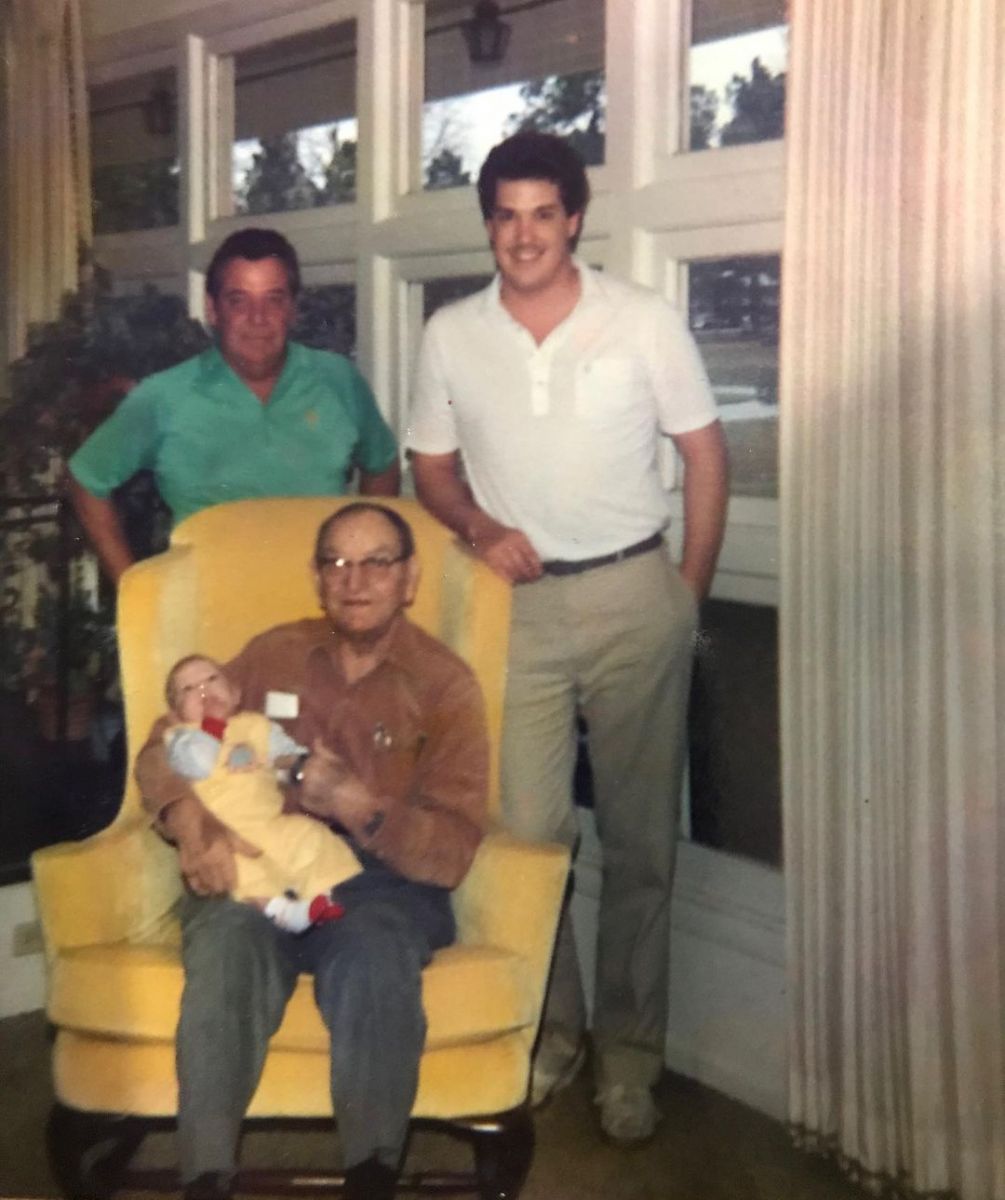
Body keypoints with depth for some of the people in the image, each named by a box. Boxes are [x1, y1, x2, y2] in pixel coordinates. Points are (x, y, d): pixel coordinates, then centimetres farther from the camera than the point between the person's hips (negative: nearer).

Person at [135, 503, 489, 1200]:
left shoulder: (446, 685, 3)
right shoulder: (274, 655, 12)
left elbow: (453, 852, -4)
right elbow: (164, 750, 13)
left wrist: (355, 805, -22)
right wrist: (192, 824, -10)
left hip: (385, 883, -1)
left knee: (374, 957, -37)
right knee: (228, 942, -33)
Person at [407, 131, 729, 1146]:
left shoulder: (644, 322, -5)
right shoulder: (449, 336, 2)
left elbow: (704, 454, 2)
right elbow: (431, 466, 12)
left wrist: (688, 597, 0)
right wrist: (480, 528, -9)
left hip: (633, 597, -1)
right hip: (517, 605, 2)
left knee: (640, 838, 5)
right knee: (525, 832, 3)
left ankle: (628, 1051, 20)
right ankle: (549, 1033, 23)